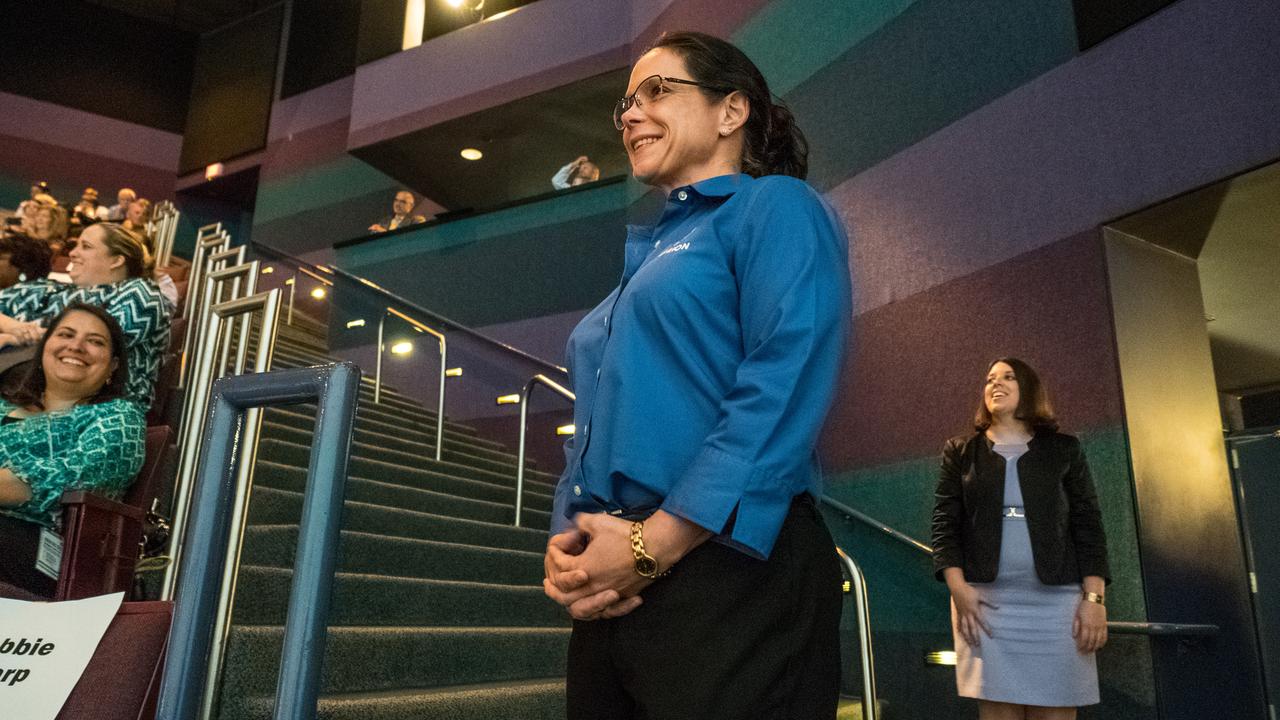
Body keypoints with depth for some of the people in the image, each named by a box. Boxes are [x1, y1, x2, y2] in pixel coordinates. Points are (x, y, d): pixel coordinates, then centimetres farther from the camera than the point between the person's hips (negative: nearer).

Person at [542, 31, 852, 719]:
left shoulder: (775, 207, 0)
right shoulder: (642, 257, 22)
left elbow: (782, 397, -15)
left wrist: (650, 545, -18)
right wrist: (564, 545, 2)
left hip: (728, 569, -7)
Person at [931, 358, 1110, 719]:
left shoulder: (1063, 449, 13)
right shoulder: (960, 452, 12)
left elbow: (1087, 524, 6)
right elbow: (945, 522, 5)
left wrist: (1094, 597, -4)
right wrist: (957, 587, -9)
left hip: (1057, 599, 0)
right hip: (986, 599, 0)